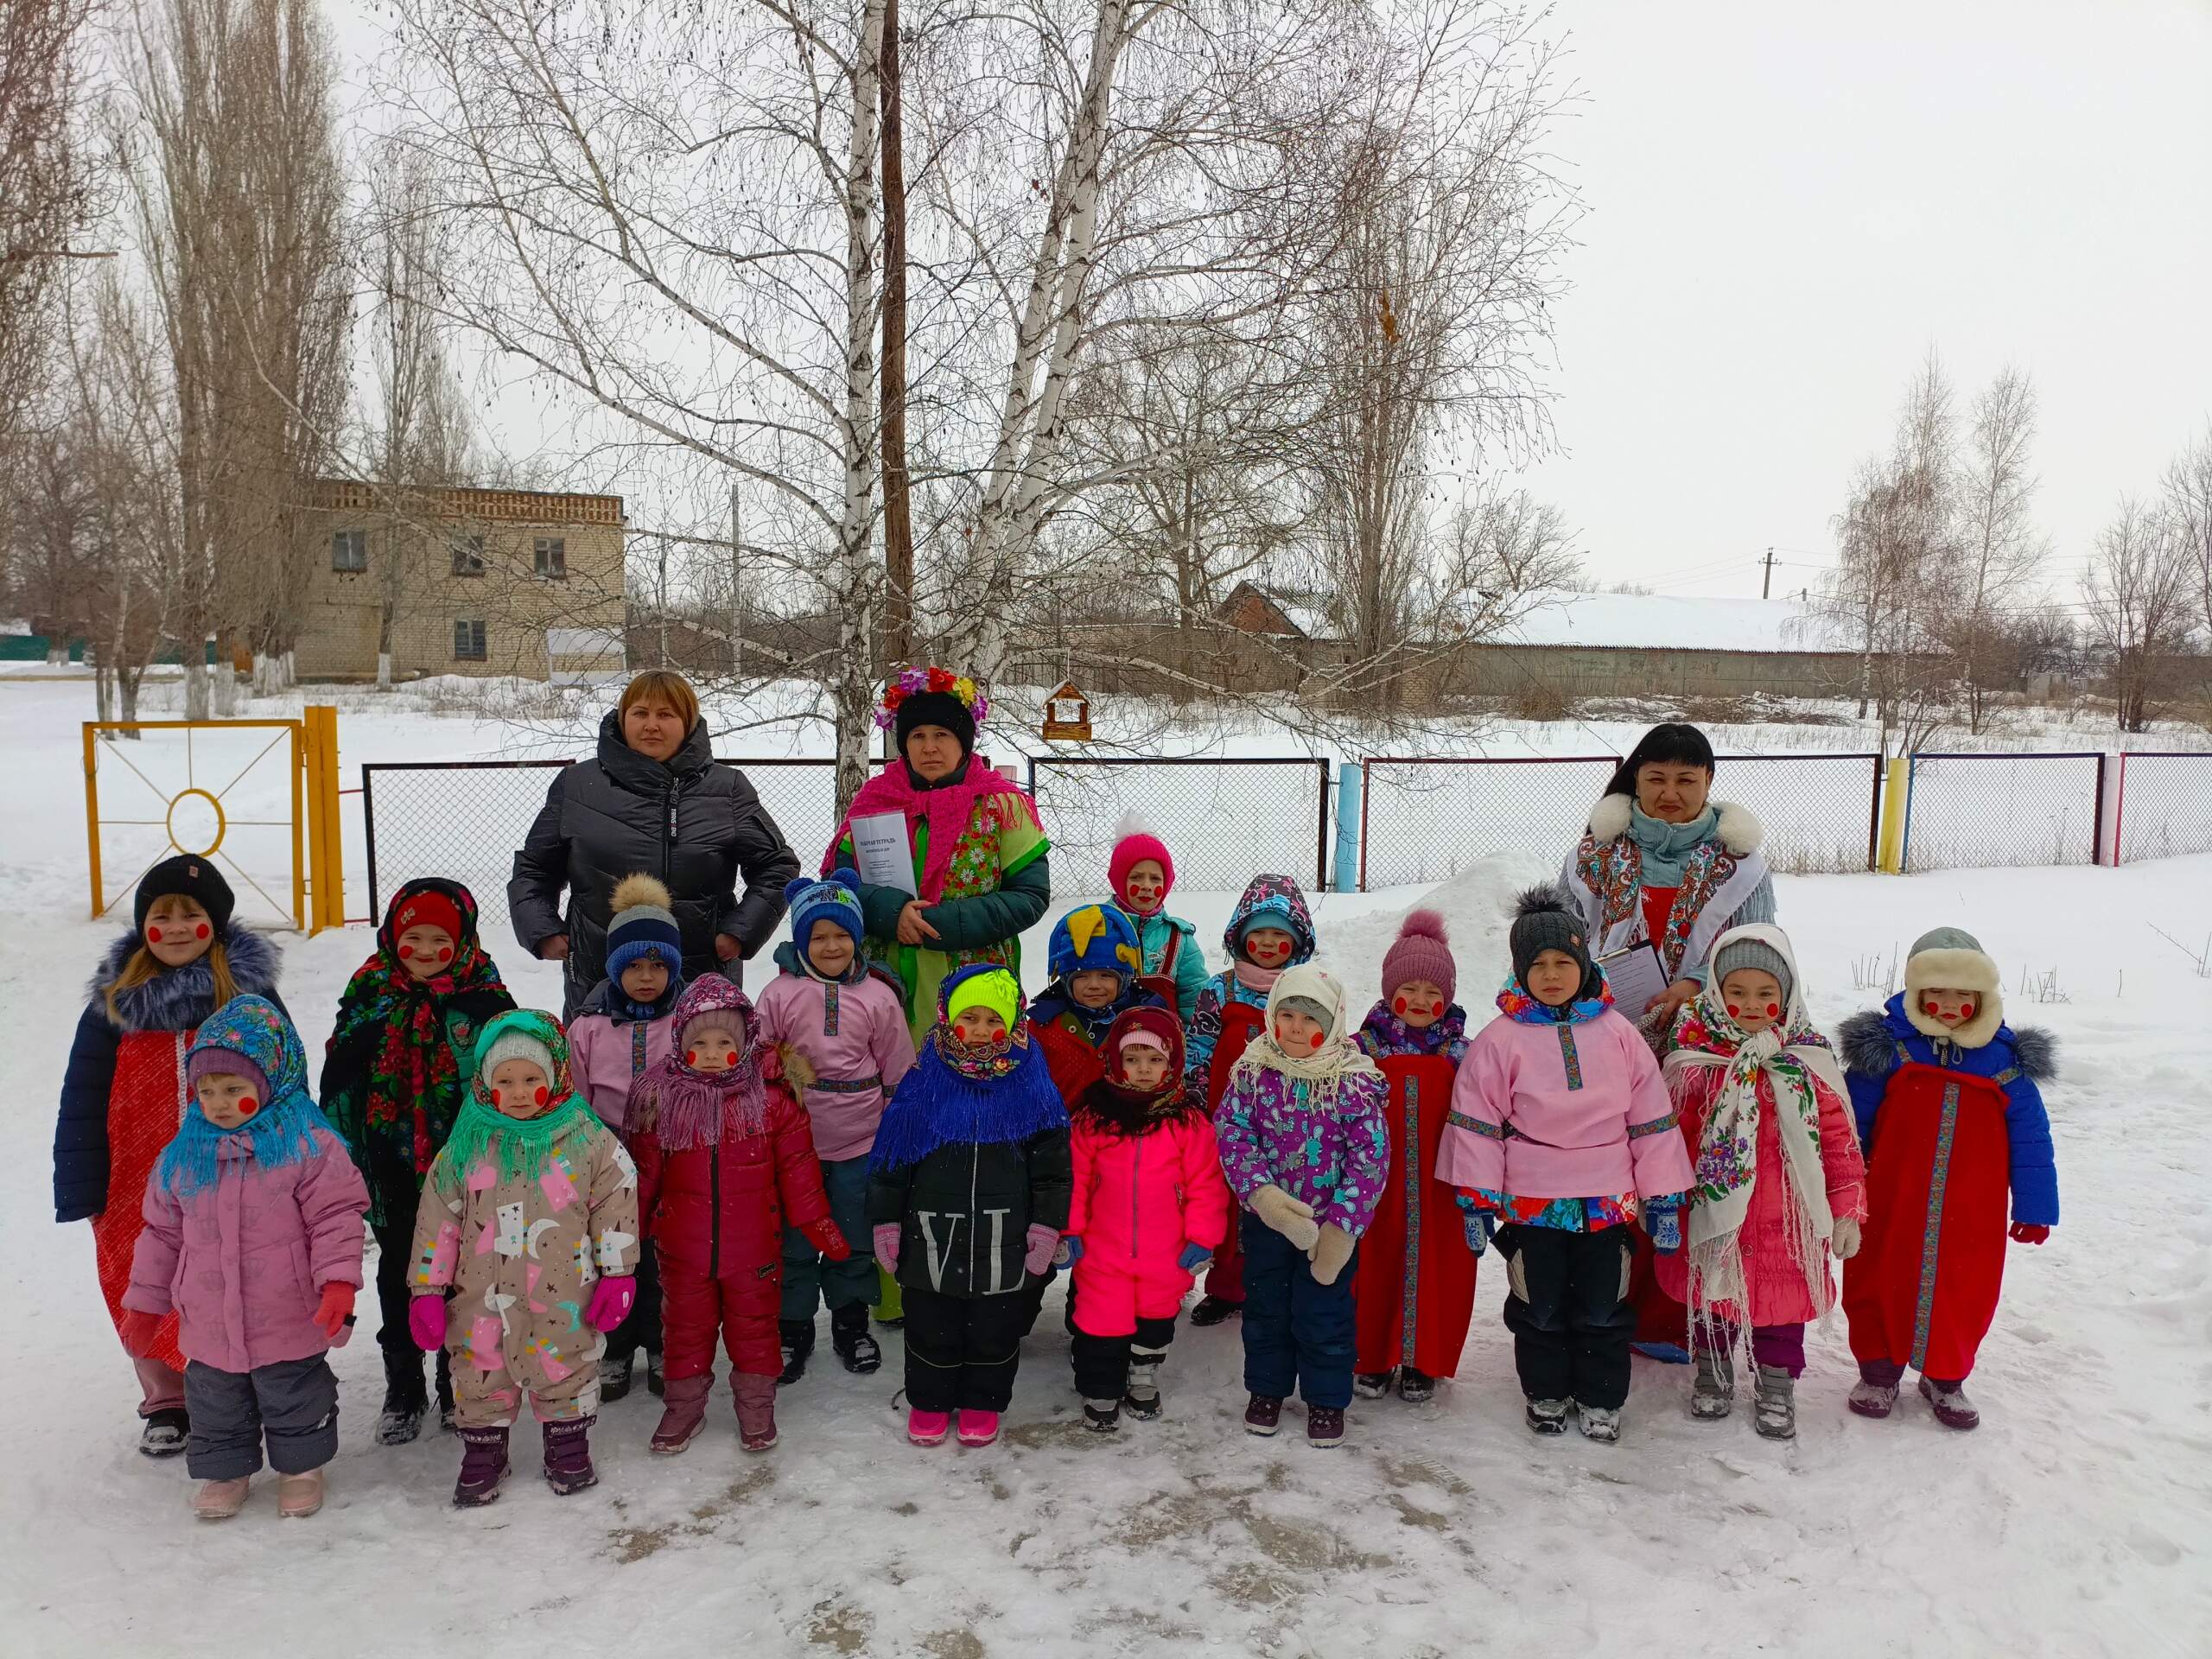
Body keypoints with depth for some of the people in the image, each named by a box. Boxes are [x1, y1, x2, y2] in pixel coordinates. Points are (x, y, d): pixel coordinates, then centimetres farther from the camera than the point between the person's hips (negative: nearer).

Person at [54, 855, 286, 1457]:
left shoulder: (251, 995, -5)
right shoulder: (114, 1002, -2)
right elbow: (83, 1100, 1)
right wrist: (84, 1191, 0)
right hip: (143, 1189, 2)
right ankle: (166, 1403, 34)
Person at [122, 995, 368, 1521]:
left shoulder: (307, 1143, -13)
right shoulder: (183, 1155, 2)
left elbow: (336, 1216, -12)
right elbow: (162, 1231, 11)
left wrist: (338, 1281, -21)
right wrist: (145, 1302, 12)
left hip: (290, 1321, -4)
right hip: (208, 1325, 4)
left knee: (296, 1400, 12)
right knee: (215, 1405, 19)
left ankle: (301, 1467, 33)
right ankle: (225, 1469, 40)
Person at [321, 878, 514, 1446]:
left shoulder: (484, 999, -8)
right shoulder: (371, 995, -1)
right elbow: (338, 1083, 5)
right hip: (392, 1171, 2)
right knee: (398, 1276, 14)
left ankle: (458, 1387, 27)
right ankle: (402, 1392, 29)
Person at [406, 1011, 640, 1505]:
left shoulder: (588, 1140, -7)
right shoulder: (466, 1146, -2)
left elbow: (615, 1205, -3)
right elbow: (437, 1219, 3)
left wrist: (617, 1275, -4)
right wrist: (427, 1289, 2)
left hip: (565, 1299, -1)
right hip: (483, 1298, 1)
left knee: (567, 1374, 12)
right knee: (480, 1377, 13)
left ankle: (568, 1450, 34)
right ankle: (482, 1454, 35)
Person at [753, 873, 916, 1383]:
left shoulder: (877, 996, -3)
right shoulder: (780, 994, -5)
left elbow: (899, 1073, 4)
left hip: (861, 1145, 1)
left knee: (855, 1240, 14)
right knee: (795, 1241, 11)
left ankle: (851, 1322, 32)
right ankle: (792, 1328, 27)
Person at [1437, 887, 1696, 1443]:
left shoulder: (1619, 1035, 1)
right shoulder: (1500, 1039, -5)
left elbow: (1652, 1121, 5)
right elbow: (1476, 1123, -3)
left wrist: (1664, 1197, 4)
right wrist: (1476, 1199, -5)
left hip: (1607, 1203, 1)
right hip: (1530, 1203, -1)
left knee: (1602, 1309, 12)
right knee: (1539, 1307, 12)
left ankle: (1602, 1400, 30)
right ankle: (1546, 1393, 32)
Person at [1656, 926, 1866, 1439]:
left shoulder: (1808, 1058, -5)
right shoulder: (1694, 1054, -7)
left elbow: (1839, 1137, 1)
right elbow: (1668, 1132, 2)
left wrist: (1846, 1209, 0)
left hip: (1785, 1217, 0)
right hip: (1713, 1210, 0)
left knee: (1783, 1298, 11)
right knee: (1713, 1289, 16)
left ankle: (1776, 1382, 32)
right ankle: (1713, 1368, 38)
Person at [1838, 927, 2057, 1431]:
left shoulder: (2007, 1060, -3)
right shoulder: (1885, 1048, -8)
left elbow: (2030, 1139, 5)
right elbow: (1848, 1125, -2)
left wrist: (2035, 1206, 5)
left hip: (1972, 1216, 1)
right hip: (1889, 1209, -1)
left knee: (1965, 1295, 11)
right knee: (1880, 1285, 10)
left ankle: (1946, 1378, 32)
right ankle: (1878, 1369, 30)